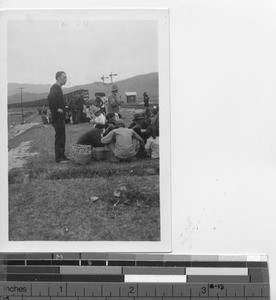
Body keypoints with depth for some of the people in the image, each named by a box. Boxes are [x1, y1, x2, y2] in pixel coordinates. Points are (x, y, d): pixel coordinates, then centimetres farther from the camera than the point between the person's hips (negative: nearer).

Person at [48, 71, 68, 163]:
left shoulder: (58, 88, 16)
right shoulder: (55, 88, -15)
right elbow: (50, 98, -34)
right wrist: (56, 109, -27)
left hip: (60, 117, 10)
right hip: (58, 118, -10)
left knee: (62, 137, 15)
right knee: (59, 138, -5)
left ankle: (61, 156, 24)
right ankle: (59, 158, 0)